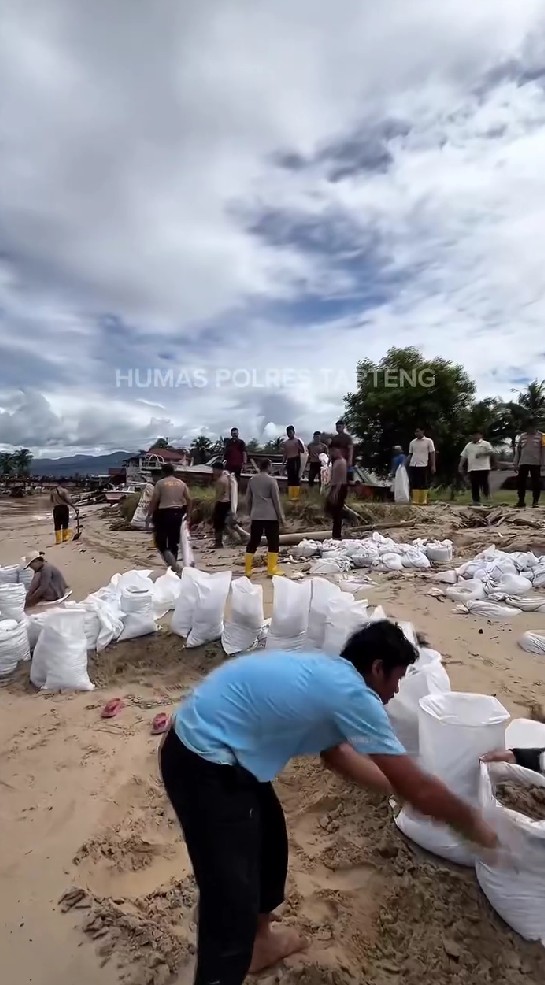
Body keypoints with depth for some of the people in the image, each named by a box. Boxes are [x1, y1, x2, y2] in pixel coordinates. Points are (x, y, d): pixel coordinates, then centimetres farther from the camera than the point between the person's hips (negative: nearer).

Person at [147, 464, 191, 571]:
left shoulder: (160, 483, -4)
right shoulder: (181, 483, 8)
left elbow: (154, 501, -7)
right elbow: (188, 500, 6)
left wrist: (149, 514, -1)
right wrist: (188, 514, 14)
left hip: (164, 513, -4)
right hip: (177, 513, 4)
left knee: (160, 539, 6)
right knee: (174, 540, 13)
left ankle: (166, 554, -19)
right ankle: (173, 563, 17)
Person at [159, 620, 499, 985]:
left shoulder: (326, 674, 9)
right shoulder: (352, 694, -18)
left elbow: (337, 754, 24)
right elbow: (417, 788, -11)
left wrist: (396, 786, 26)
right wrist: (471, 822, 7)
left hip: (216, 751, 10)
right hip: (203, 764, -10)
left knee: (269, 837, 26)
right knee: (233, 897, 1)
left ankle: (259, 940, 50)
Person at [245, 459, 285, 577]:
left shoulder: (252, 480, 8)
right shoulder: (271, 480, -7)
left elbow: (248, 499, 12)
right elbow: (276, 500, -7)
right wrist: (280, 515, 0)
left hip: (256, 516, 5)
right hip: (271, 516, -5)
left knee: (253, 542, 9)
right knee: (273, 542, 4)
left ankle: (247, 570, 10)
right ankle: (272, 570, 3)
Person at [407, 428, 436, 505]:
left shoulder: (428, 441, 1)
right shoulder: (412, 442, 10)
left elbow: (432, 453, 1)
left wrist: (433, 466, -5)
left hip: (423, 465, -3)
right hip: (413, 465, 3)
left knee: (424, 484, 1)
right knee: (414, 484, 1)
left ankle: (423, 501, 6)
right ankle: (415, 501, 4)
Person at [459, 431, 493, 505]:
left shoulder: (486, 444, 5)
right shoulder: (468, 445, 17)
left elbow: (490, 452, -7)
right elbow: (463, 456, 15)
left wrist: (481, 454, -19)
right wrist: (461, 465, 5)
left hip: (484, 468, -4)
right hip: (472, 469, 4)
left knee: (484, 484, -6)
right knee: (474, 486, 3)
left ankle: (487, 497, 13)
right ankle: (475, 500, 8)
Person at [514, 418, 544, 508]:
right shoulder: (522, 436, 10)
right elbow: (517, 450, 12)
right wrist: (515, 463, 8)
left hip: (536, 463, -3)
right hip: (523, 463, 3)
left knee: (536, 482, 2)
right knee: (521, 482, 4)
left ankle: (535, 501, 9)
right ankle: (521, 500, 12)